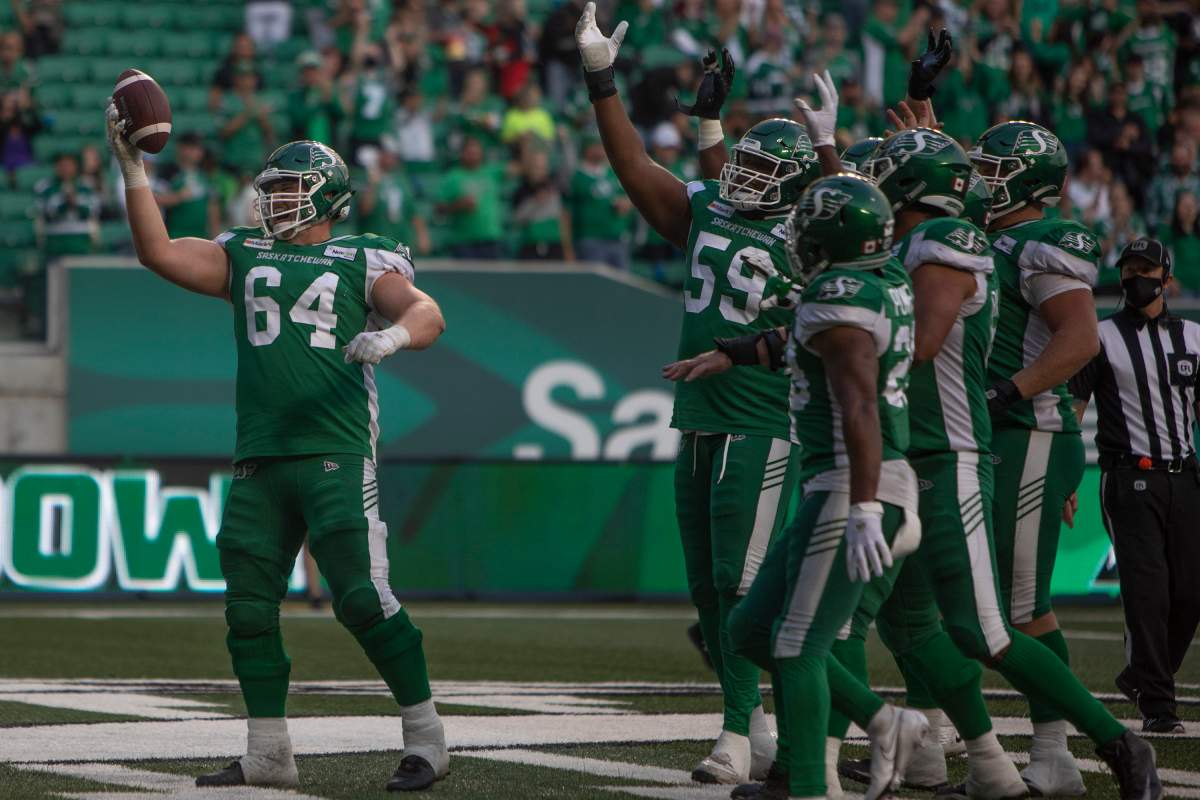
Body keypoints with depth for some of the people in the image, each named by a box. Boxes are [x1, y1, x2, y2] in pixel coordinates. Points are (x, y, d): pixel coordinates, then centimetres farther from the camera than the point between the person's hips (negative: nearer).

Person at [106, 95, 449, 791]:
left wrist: (392, 334, -31)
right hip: (259, 459, 5)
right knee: (250, 607, 5)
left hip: (336, 454, -5)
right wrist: (132, 169, 5)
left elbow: (428, 315, -9)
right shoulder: (244, 257, 18)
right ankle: (268, 756, 15)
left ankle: (426, 739, -2)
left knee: (362, 597, -13)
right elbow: (158, 251, 11)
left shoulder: (361, 261, 5)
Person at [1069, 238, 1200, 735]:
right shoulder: (1102, 337, 2)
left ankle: (1141, 676, 23)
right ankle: (1156, 704, -5)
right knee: (1147, 592, -11)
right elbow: (1072, 409, 1)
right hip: (1129, 479, -4)